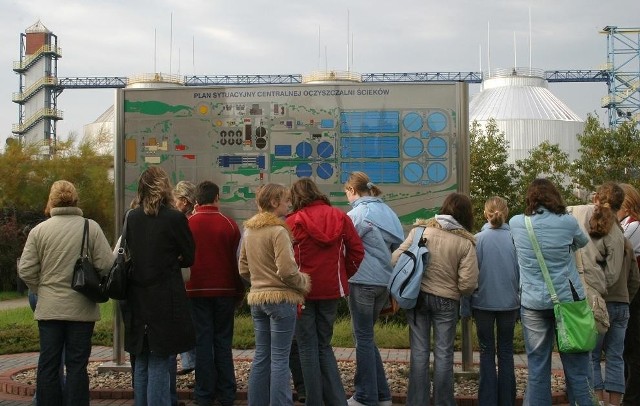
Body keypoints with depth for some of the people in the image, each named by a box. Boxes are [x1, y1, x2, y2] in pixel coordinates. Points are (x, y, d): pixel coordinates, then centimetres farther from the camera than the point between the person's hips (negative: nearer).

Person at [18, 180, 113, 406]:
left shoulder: (39, 230, -2)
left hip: (49, 308, 1)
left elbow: (26, 271, -3)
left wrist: (41, 290, 13)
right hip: (81, 309, -1)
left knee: (48, 364, 9)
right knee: (77, 365, 5)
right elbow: (106, 266, -10)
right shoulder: (91, 228, -6)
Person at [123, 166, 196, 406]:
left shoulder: (132, 217, 3)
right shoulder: (174, 218, -11)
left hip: (137, 299, 5)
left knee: (142, 364, 15)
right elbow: (189, 257, -1)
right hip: (165, 301, -5)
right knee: (160, 364, 0)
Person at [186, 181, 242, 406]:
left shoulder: (187, 224, -4)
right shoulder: (229, 224, -4)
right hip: (224, 290, 0)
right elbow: (237, 260, -1)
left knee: (202, 342, 5)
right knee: (223, 341, 8)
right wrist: (239, 291, 6)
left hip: (197, 290, 0)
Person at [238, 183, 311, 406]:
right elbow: (287, 270, -20)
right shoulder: (278, 231, -15)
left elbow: (243, 269, 15)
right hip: (281, 299, -7)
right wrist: (304, 284, -4)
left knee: (262, 356, 14)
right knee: (280, 359, -2)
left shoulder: (248, 231, 10)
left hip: (256, 298, 7)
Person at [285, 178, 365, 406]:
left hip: (303, 291, -4)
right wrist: (344, 275, 11)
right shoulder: (340, 217, 1)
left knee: (308, 348, 8)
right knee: (324, 346, 17)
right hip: (331, 290, 4)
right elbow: (357, 250, 1)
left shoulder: (293, 221, -9)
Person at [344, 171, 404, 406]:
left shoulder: (357, 214, -11)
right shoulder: (387, 211, 9)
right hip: (385, 281, 7)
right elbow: (399, 245, 12)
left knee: (364, 338, 2)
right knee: (367, 336, 17)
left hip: (364, 282, -7)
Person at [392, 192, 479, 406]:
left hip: (417, 296, 2)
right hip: (446, 301, -2)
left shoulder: (420, 230, -4)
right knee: (444, 353, 9)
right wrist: (456, 290, 10)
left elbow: (396, 259, -6)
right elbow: (468, 283, -12)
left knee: (419, 352, 8)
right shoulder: (466, 242, -8)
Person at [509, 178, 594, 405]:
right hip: (567, 299, -1)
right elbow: (583, 243, 18)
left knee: (537, 367, 6)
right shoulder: (567, 222, -3)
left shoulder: (516, 224, 0)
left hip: (533, 302, 1)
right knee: (576, 367, 6)